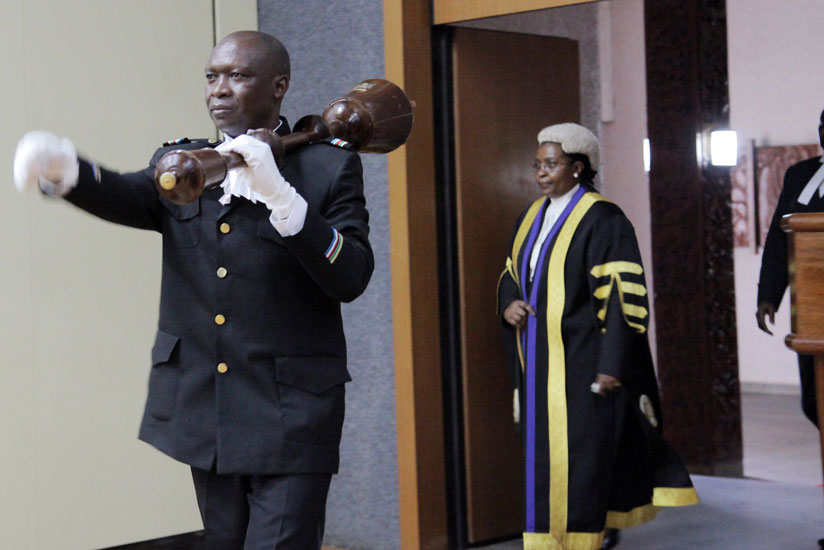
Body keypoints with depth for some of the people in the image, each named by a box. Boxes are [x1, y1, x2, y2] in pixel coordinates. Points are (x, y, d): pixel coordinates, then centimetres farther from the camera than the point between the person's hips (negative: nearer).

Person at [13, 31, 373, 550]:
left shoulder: (330, 167, -2)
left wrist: (279, 197, -26)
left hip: (290, 417, -4)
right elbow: (128, 198, -11)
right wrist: (63, 167, -33)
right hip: (205, 411, 5)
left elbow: (351, 279, -14)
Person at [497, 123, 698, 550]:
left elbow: (622, 295, -14)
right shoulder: (532, 217, 12)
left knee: (579, 455, -5)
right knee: (542, 455, 11)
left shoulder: (602, 220, -11)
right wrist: (509, 304, 0)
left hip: (581, 361, -8)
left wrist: (612, 364, -19)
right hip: (538, 362, 8)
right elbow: (512, 274, 23)